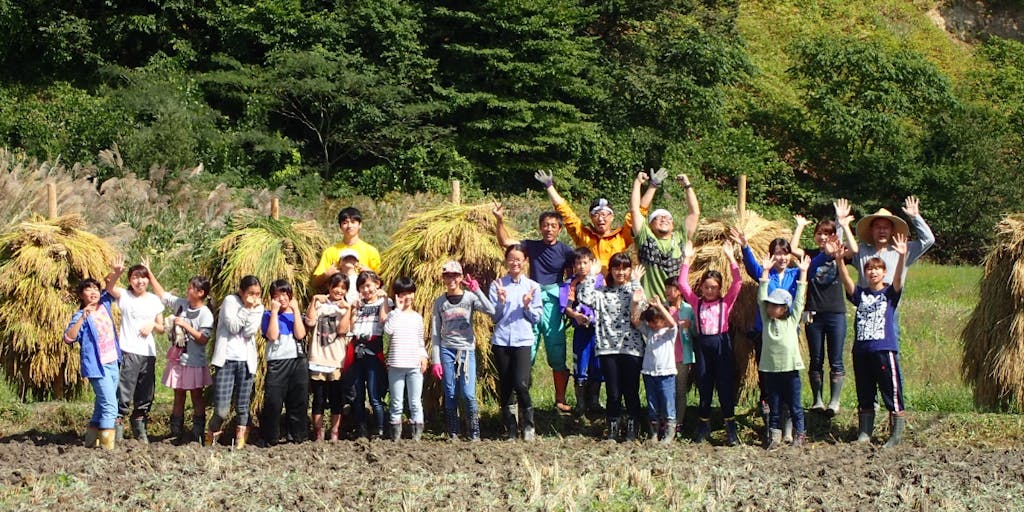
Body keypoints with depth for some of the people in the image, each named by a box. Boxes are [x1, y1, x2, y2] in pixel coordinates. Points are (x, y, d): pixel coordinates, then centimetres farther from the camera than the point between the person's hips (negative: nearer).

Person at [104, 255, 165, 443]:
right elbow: (109, 286, -20)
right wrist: (116, 272, -40)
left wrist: (152, 325, -7)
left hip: (149, 352, 5)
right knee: (124, 392, -13)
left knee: (146, 394, 11)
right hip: (129, 352, -5)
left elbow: (161, 328, 15)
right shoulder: (124, 295, 0)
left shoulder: (154, 300, 11)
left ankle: (139, 430, 25)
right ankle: (116, 429, -11)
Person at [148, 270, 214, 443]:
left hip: (194, 362, -5)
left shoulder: (206, 314, -14)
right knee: (178, 397, 12)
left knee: (196, 397, 5)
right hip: (177, 359, 5)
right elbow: (161, 293, 10)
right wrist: (149, 273, 6)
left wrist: (185, 325, -20)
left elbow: (203, 339, -19)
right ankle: (176, 432, 17)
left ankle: (198, 434, 8)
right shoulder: (181, 303, 2)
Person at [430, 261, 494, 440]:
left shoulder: (470, 298, 3)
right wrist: (435, 361, 1)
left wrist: (477, 290, -18)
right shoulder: (439, 303, 7)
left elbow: (490, 311, -15)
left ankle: (475, 434, 0)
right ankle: (453, 434, 8)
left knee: (468, 394, -9)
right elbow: (435, 333, 7)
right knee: (450, 394, 2)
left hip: (467, 350, -1)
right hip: (446, 350, 2)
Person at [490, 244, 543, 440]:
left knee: (521, 384, -17)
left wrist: (527, 306, -10)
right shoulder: (497, 285, 6)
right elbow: (494, 316, 4)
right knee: (505, 386, 5)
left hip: (523, 340, -1)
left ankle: (528, 425, 2)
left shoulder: (533, 286, 7)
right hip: (501, 341, 1)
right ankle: (511, 429, 14)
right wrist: (501, 302, -13)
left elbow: (537, 318, 8)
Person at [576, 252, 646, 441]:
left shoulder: (634, 289, 7)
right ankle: (613, 428, 15)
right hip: (608, 348, 1)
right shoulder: (602, 292, 10)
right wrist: (591, 276, -1)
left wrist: (635, 282, -10)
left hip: (631, 348, -1)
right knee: (613, 393, 3)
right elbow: (584, 298, -8)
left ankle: (632, 429, 12)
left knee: (631, 391, 1)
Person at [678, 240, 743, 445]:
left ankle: (731, 430, 0)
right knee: (704, 388, 8)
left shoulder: (726, 302, 3)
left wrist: (730, 258, -11)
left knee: (725, 388, -2)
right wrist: (687, 260, -3)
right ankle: (703, 428, 16)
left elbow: (737, 282, -6)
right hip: (702, 345, 2)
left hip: (721, 344, -2)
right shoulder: (697, 303, 8)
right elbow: (683, 284, 2)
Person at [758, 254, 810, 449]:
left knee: (794, 406, 5)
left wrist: (803, 273, -2)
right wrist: (765, 272, 0)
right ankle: (774, 436, 10)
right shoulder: (767, 320, 7)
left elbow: (799, 300, 1)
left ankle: (800, 434, 13)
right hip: (770, 369, 2)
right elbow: (761, 298, 4)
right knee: (774, 407, 6)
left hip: (790, 368, -2)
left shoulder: (792, 321, 3)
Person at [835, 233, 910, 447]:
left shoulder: (890, 293, 3)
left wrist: (901, 257, -32)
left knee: (892, 394, -3)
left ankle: (896, 435, 2)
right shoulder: (860, 294, 10)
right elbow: (846, 280, -5)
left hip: (885, 350, -4)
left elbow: (898, 279, -15)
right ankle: (864, 432, 20)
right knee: (864, 396, 12)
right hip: (861, 350, 4)